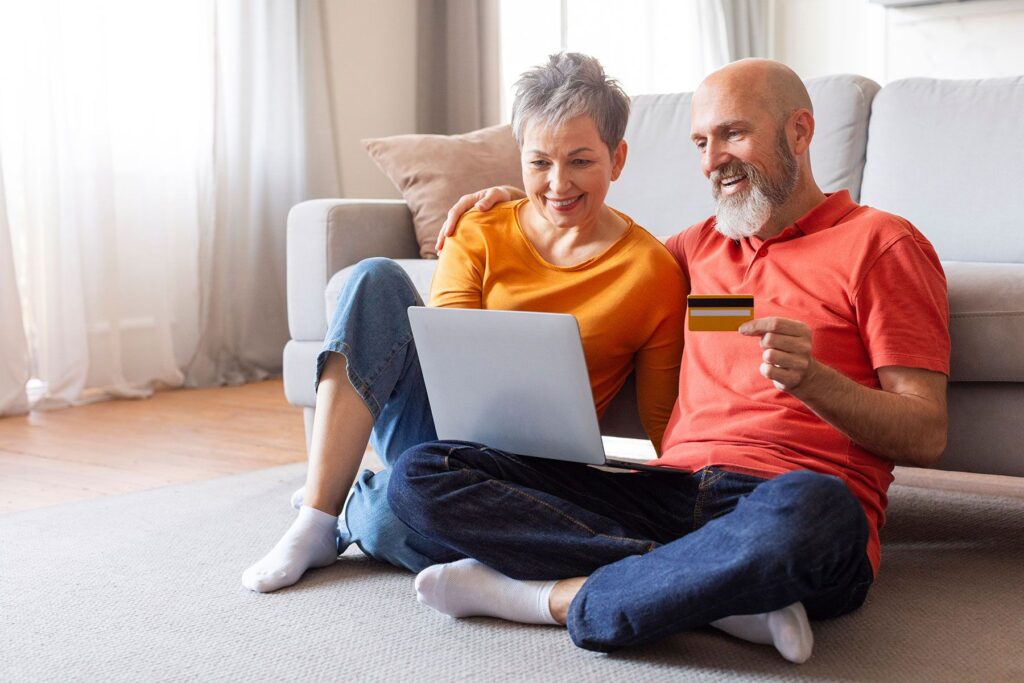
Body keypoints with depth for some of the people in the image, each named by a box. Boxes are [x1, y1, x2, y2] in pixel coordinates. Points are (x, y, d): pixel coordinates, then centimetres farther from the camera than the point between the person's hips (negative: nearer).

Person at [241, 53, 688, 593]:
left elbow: (664, 430, -2)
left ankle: (346, 513, 4)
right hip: (442, 426, 3)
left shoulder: (654, 274, -4)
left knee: (391, 522, -37)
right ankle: (313, 524, -21)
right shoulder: (480, 237, 4)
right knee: (377, 278, -23)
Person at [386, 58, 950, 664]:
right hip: (668, 490, 6)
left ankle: (554, 598, -21)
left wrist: (812, 379, -17)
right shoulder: (707, 242, 26)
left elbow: (927, 437, 1)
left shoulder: (877, 243, 9)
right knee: (421, 474, -12)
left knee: (799, 510, -44)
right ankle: (719, 586, -22)